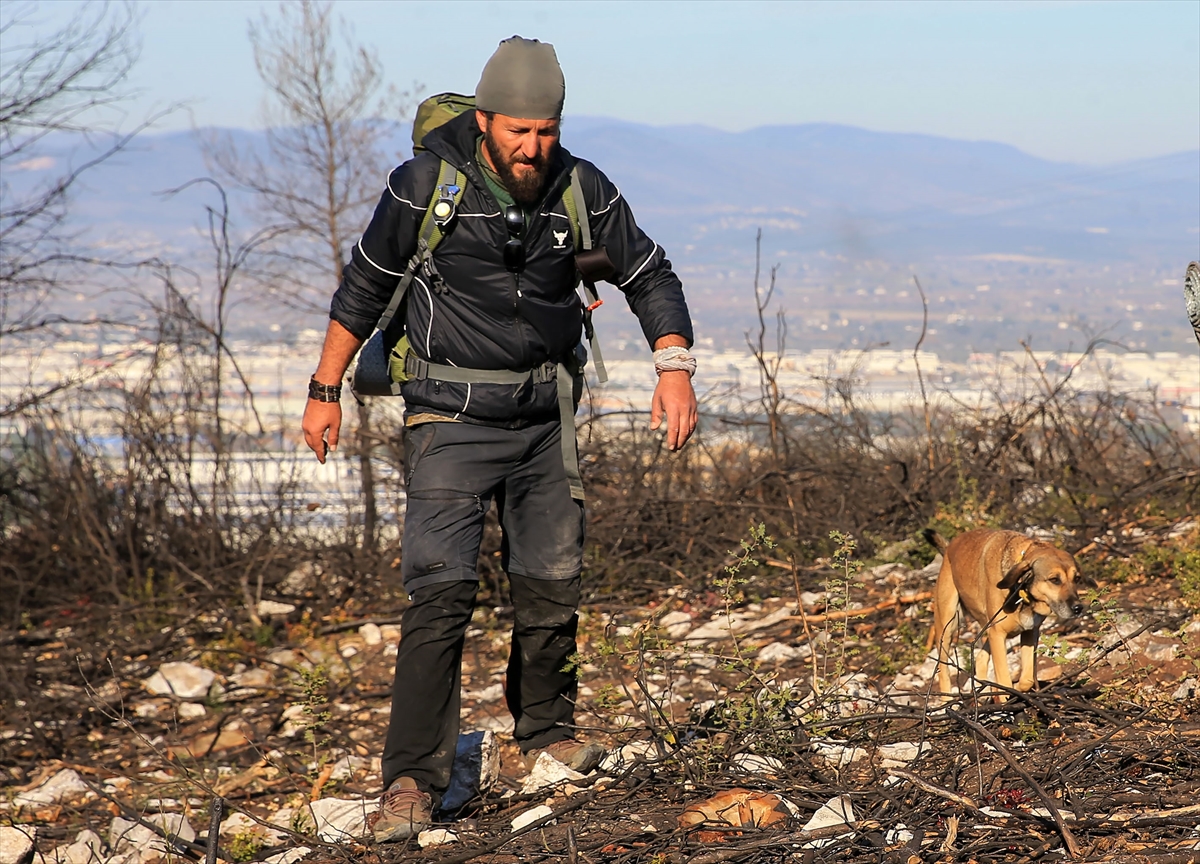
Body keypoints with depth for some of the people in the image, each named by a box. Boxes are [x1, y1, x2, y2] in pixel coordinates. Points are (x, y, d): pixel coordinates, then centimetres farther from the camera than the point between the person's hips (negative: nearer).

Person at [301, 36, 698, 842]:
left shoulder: (581, 189, -5)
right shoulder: (426, 185, -13)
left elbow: (649, 275, 5)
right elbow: (364, 287, -1)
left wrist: (676, 366, -10)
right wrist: (326, 392, 3)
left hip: (545, 416, 4)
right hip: (452, 418, -4)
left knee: (553, 582, 12)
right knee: (442, 591, -14)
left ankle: (547, 729, 36)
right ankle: (413, 778, -13)